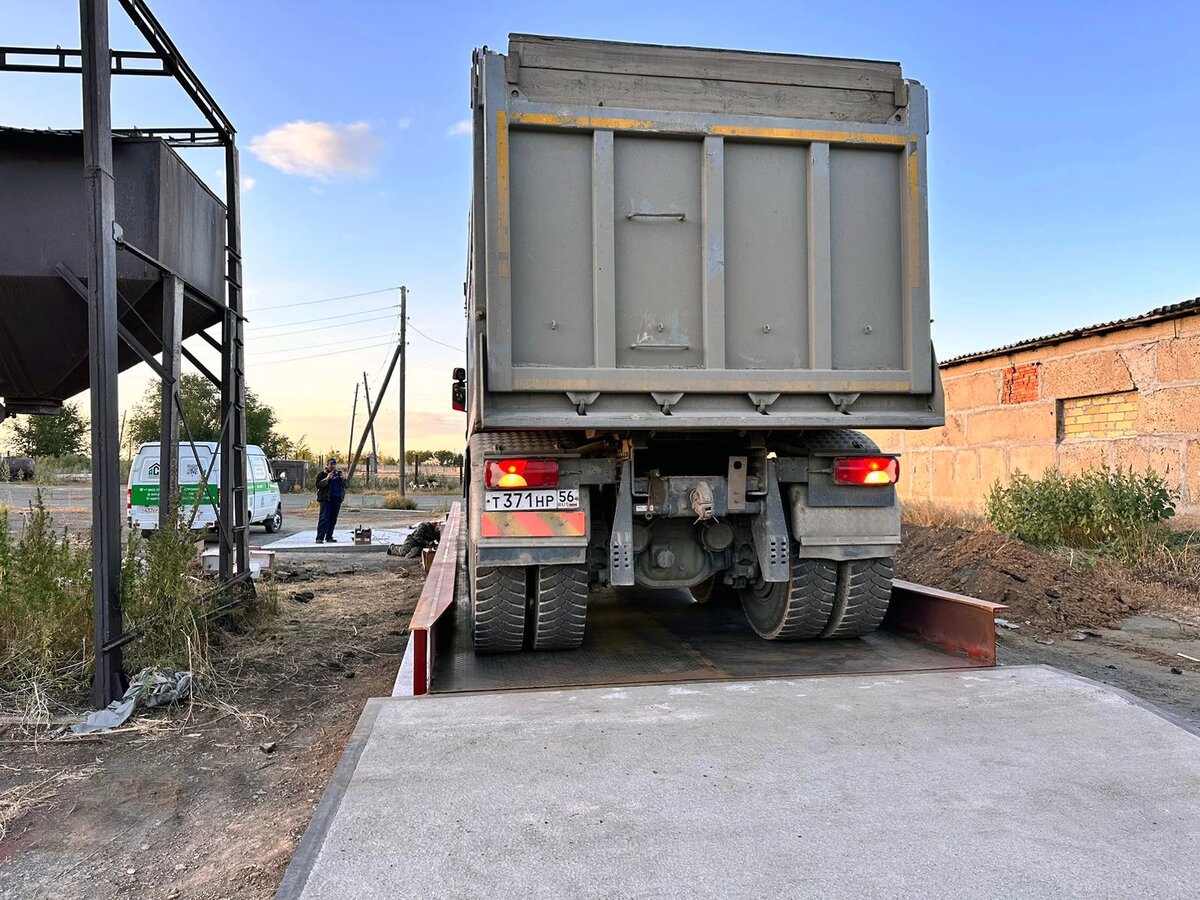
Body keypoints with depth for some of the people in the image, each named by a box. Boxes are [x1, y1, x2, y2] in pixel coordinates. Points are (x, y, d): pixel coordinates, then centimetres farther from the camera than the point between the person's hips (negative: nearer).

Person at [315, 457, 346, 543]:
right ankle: (319, 538, -12)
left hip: (337, 499, 5)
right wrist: (327, 479, -21)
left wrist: (344, 480, -1)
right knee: (324, 519, -11)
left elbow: (345, 486, 19)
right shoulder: (323, 474, 1)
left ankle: (329, 537, 15)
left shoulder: (339, 473, 16)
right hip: (326, 499, -5)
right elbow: (318, 485, -10)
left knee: (333, 519, 8)